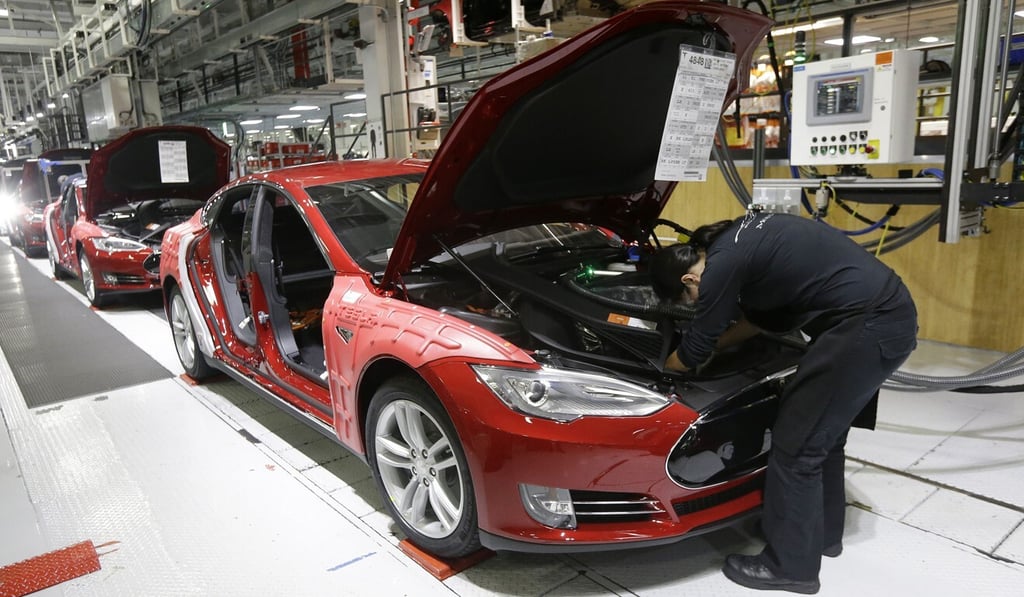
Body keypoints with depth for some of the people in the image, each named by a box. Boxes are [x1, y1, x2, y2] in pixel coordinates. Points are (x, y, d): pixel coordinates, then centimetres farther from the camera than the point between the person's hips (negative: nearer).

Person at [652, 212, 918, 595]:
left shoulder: (722, 263, -14)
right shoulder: (738, 239, 14)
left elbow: (693, 352, -3)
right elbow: (764, 313, 25)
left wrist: (662, 370, 17)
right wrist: (717, 341, 27)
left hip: (867, 325, -10)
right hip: (890, 313, 10)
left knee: (795, 444, 0)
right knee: (823, 432, 22)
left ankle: (790, 566, 15)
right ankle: (824, 532, 39)